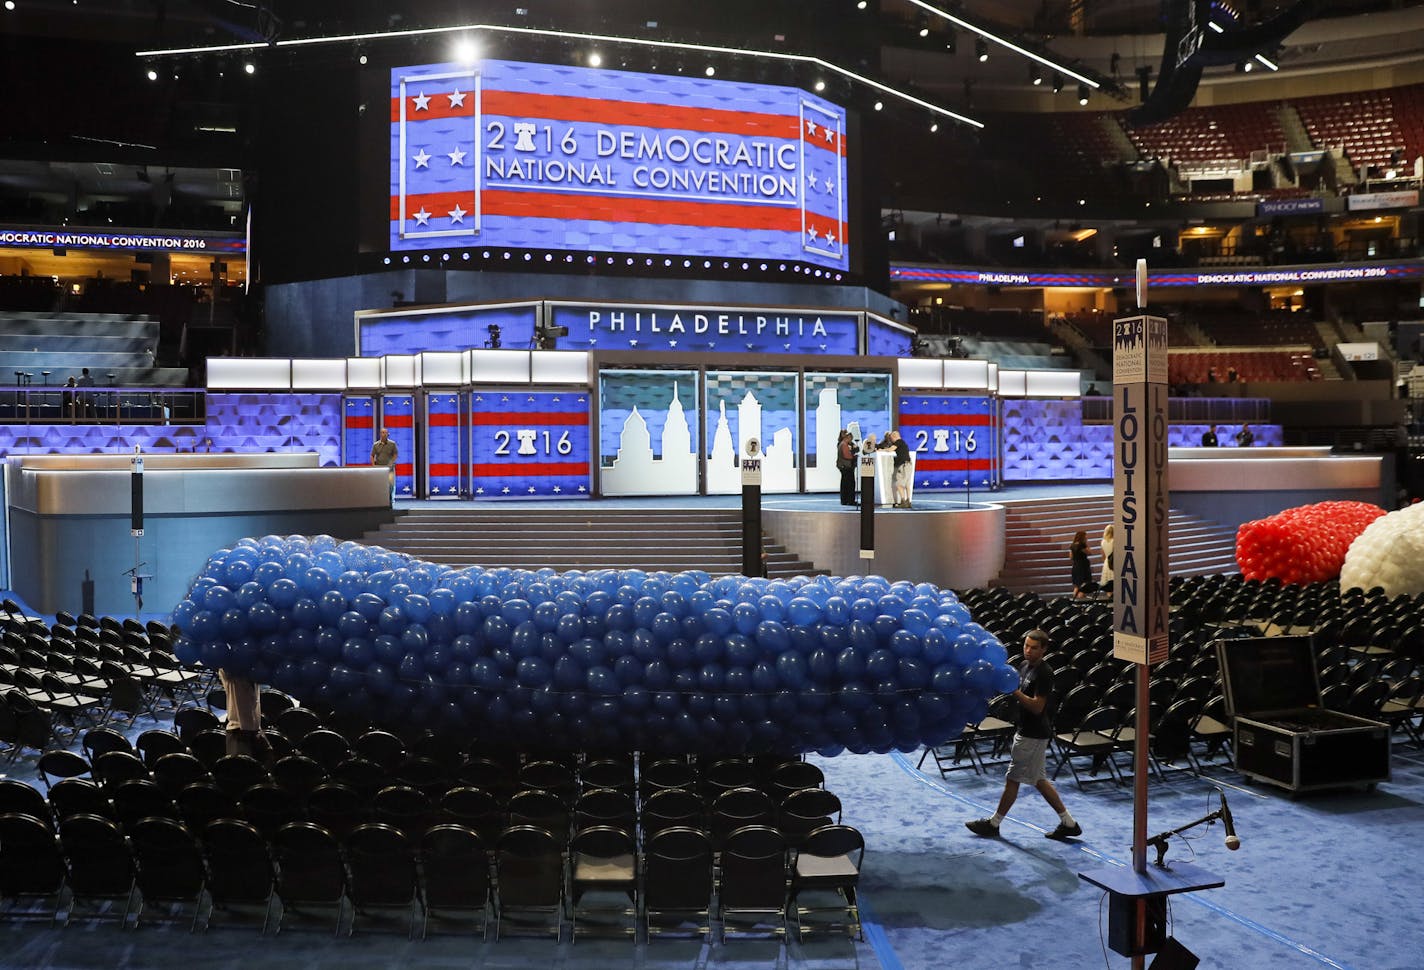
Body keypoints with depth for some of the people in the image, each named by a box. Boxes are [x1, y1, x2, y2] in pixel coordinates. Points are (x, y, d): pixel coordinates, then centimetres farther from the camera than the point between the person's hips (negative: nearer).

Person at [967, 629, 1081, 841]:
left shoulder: (1044, 674, -19)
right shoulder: (1025, 666, 9)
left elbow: (1037, 706, -22)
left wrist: (1013, 690, -27)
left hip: (1033, 736, -10)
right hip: (1026, 731, 10)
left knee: (1013, 778, 2)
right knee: (1038, 780, 14)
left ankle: (993, 824, 13)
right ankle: (1068, 823, 20)